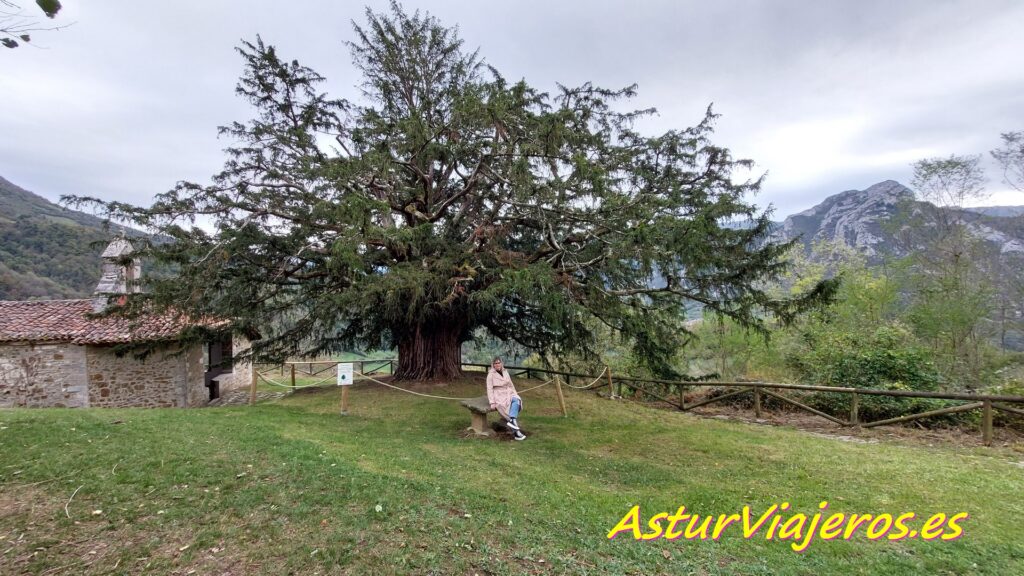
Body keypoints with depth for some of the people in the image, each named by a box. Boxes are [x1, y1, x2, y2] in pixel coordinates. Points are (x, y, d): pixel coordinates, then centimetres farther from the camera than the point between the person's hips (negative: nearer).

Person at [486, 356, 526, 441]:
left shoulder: (505, 372, 10)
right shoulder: (491, 375, -5)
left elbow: (511, 385, 17)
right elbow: (489, 389, -10)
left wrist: (516, 395, 6)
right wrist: (492, 402, -19)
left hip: (508, 394, 5)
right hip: (499, 396, -5)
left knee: (516, 401, -27)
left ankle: (511, 421, -39)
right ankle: (516, 431, -28)